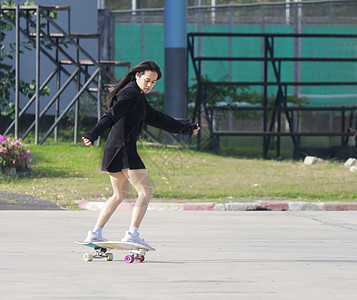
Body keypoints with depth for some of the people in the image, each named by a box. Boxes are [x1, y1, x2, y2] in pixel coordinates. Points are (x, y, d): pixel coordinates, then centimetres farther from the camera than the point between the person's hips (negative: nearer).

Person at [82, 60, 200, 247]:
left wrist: (185, 129, 37)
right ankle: (132, 234, -23)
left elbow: (156, 118, 30)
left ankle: (95, 233, 22)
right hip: (124, 148, -11)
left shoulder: (139, 97, 21)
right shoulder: (131, 94, -11)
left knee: (119, 195, 22)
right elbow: (112, 115, -25)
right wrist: (93, 135, -38)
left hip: (114, 151, 11)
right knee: (145, 191, -12)